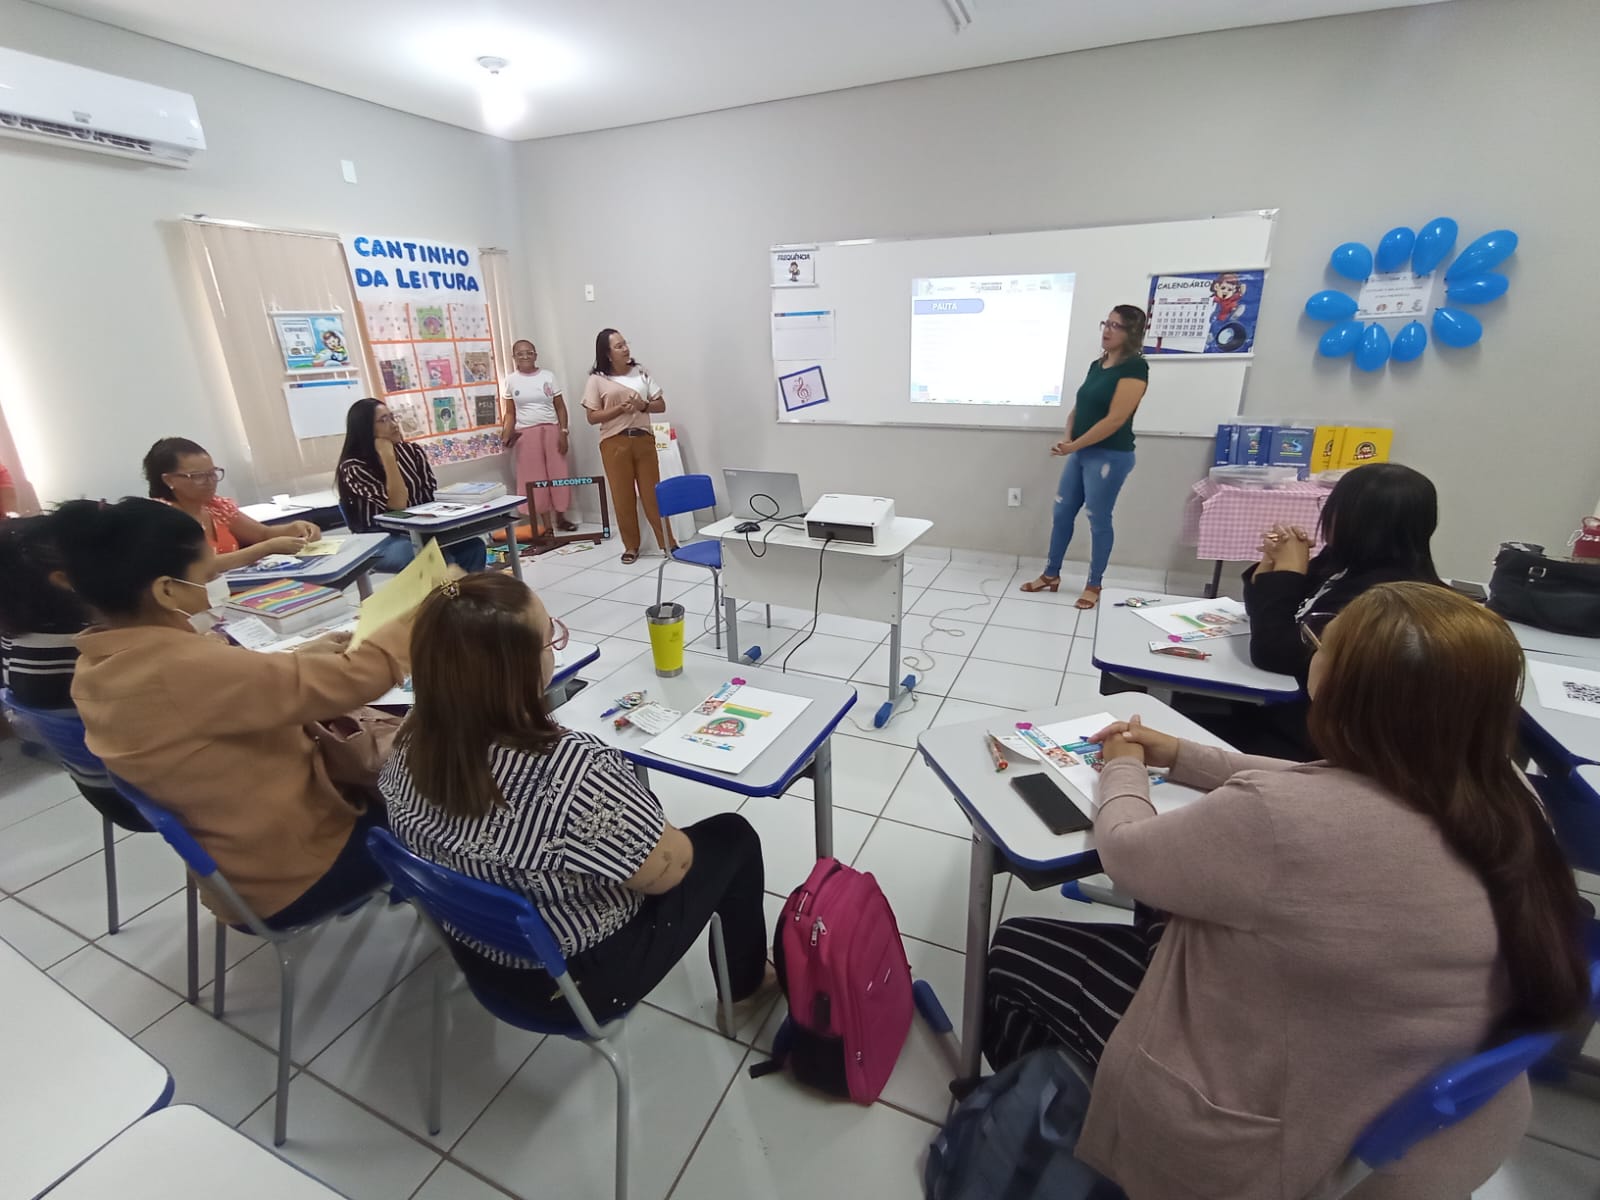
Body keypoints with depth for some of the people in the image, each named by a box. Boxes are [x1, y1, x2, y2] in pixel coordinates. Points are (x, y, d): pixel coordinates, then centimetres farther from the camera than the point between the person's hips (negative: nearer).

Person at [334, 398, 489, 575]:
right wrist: (388, 457, -19)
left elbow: (433, 495, 3)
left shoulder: (410, 451, 6)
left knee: (473, 546, -24)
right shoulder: (353, 467, -7)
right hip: (382, 538, -5)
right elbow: (398, 504, -17)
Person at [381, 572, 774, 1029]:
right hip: (584, 977, -6)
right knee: (731, 836, 11)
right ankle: (746, 985, 35)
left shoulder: (413, 744, -17)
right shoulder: (571, 771, -41)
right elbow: (665, 871, -25)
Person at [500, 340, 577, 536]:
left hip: (551, 430, 0)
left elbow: (560, 407, 4)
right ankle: (546, 524, 7)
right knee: (535, 478, 1)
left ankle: (560, 518, 16)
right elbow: (510, 412, 6)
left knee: (558, 474, 2)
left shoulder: (548, 376, 4)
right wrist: (506, 432, -9)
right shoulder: (511, 380, 5)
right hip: (526, 433, 0)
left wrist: (563, 432, -5)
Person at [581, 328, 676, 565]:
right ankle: (631, 546, 14)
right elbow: (592, 417, -3)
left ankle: (667, 542, 10)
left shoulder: (640, 372, 8)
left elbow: (661, 405, 8)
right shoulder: (597, 379, 0)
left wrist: (643, 405, -12)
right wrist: (620, 408, -15)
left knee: (652, 493, 3)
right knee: (623, 496, 3)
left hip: (644, 439, 2)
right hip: (615, 443, -2)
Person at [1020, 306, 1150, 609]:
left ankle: (1094, 585, 15)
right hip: (1082, 452, 8)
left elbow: (1115, 419, -20)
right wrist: (1067, 439, -8)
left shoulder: (1134, 367, -13)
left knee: (1099, 519, 1)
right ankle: (1051, 575, 23)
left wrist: (1073, 446, -16)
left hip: (1110, 456, -8)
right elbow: (1079, 407, 11)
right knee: (1062, 512, 10)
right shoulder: (1097, 365, 12)